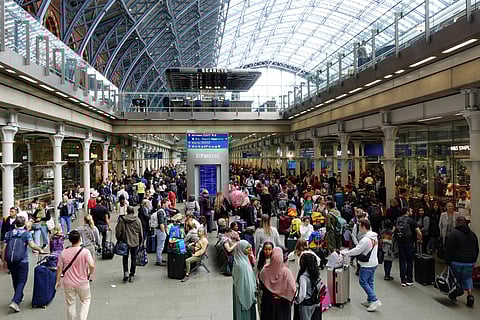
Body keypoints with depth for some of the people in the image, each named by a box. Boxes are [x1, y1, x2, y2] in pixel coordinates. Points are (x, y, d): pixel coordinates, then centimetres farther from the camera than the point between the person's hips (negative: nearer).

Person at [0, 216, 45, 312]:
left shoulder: (8, 233, 5)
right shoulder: (26, 233, -7)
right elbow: (32, 245, -21)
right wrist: (40, 249, -5)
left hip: (10, 261, 5)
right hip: (22, 261, -4)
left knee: (15, 280, 20)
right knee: (21, 281, 4)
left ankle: (19, 297, 37)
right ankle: (15, 302, -9)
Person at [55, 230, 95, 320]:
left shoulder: (64, 253, -7)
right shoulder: (85, 252, -17)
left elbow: (59, 268, -2)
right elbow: (92, 266, -25)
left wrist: (58, 281, 10)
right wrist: (89, 274, -5)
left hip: (68, 283, 2)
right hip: (82, 283, -2)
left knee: (70, 304, 17)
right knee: (86, 300, 19)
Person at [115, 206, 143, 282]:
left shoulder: (121, 219, -6)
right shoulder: (137, 220, -5)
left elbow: (118, 231, -4)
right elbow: (141, 232, 0)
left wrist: (119, 239, 11)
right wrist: (141, 241, 12)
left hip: (125, 241, 0)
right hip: (135, 242, 0)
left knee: (125, 257, 15)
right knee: (133, 258, 9)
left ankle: (126, 272, -1)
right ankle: (132, 275, 13)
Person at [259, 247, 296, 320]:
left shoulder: (265, 271, -18)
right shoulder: (286, 271, -23)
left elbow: (261, 286, -2)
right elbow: (292, 289, -22)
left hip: (268, 302, 1)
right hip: (282, 304, -1)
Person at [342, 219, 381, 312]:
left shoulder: (365, 239, -25)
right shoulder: (375, 237, 4)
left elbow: (356, 251, -21)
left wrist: (344, 253, -9)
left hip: (367, 265, -9)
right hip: (374, 263, 9)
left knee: (363, 281, 3)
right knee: (370, 282, 16)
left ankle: (375, 300, 0)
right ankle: (370, 301, 23)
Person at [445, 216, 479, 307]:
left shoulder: (453, 234, -11)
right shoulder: (473, 234, 8)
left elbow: (449, 250, -12)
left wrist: (447, 261, -3)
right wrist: (474, 260, 23)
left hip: (457, 262, -4)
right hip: (470, 262, 4)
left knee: (455, 278, 10)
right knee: (468, 278, 14)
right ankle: (470, 295, -2)